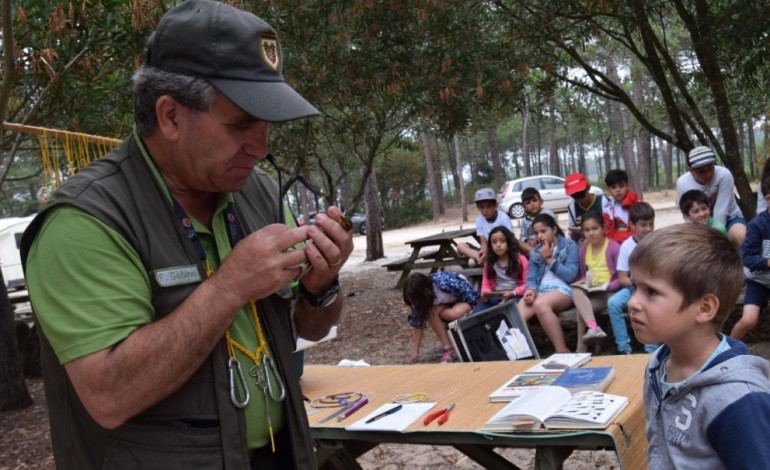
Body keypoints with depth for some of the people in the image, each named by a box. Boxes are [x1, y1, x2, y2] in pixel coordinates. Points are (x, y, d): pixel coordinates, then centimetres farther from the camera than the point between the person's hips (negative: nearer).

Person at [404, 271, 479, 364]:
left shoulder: (444, 283, -36)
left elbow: (472, 295, -25)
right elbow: (418, 321, -13)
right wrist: (415, 351, -13)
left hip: (467, 300, -5)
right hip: (449, 303, 5)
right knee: (430, 312, -28)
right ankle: (447, 349, -19)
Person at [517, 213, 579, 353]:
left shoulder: (569, 246, 7)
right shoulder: (535, 252, 21)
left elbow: (571, 275, -4)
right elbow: (531, 278, 12)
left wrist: (549, 259, -3)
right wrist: (531, 290, -11)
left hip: (563, 290, -4)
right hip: (541, 291, 4)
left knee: (540, 304, -39)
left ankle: (562, 351, -32)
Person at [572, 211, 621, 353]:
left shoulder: (614, 247, -8)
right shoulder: (583, 249, 11)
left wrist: (607, 286, -23)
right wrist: (582, 281, -3)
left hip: (608, 292, -5)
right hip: (590, 292, 5)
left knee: (580, 308, -27)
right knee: (576, 292, -30)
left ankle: (581, 349, -20)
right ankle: (593, 328, -42)